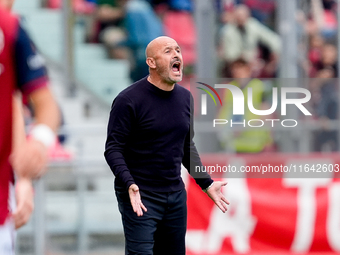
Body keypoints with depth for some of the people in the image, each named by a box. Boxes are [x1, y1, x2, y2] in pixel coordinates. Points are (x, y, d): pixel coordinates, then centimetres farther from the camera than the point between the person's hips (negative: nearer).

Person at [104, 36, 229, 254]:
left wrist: (206, 183, 13)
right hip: (140, 197, -6)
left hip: (176, 195, 6)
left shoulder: (185, 97, 9)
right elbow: (113, 149, -12)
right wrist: (130, 185, -26)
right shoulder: (129, 100, -11)